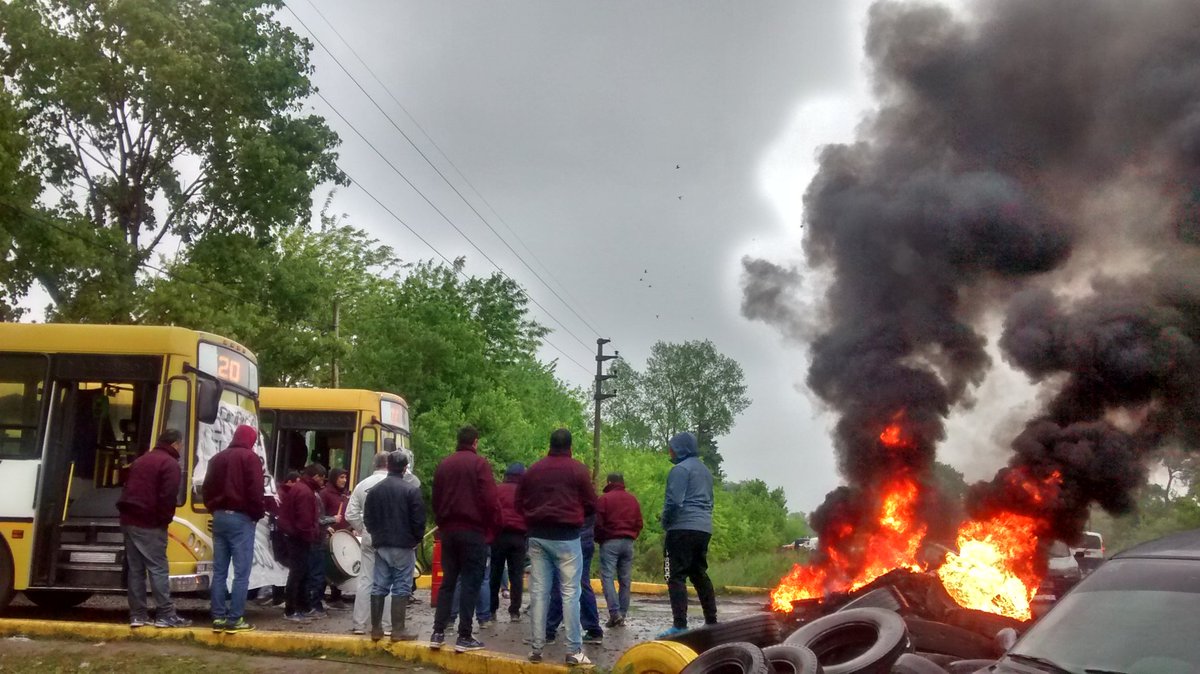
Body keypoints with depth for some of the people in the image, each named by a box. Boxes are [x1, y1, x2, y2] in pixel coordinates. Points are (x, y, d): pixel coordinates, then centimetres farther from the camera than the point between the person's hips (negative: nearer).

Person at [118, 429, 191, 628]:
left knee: (135, 569, 9)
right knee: (158, 569, -6)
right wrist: (165, 519, -7)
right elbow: (168, 496, -17)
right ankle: (165, 615, -6)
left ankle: (137, 615, 10)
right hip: (149, 524, -8)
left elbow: (127, 490, 21)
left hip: (130, 521, 8)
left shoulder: (141, 460, 20)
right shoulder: (170, 464, -7)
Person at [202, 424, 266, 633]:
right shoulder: (250, 457, -7)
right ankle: (235, 620, -6)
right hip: (241, 518, -7)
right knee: (241, 572, -4)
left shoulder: (218, 458, 15)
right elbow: (256, 491, -14)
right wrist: (259, 514, -1)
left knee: (219, 571, 8)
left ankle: (218, 618, 8)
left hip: (219, 517, 7)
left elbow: (206, 489, 17)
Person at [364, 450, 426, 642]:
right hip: (404, 546, -5)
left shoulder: (374, 490, 4)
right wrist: (417, 539, 5)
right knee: (401, 588, -1)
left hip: (381, 546, 5)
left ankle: (376, 629, 11)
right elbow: (418, 520, -11)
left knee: (378, 587, 9)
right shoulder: (411, 490, -12)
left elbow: (367, 519, 8)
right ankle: (398, 630, -2)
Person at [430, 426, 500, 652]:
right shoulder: (479, 463, -7)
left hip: (448, 530, 6)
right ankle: (464, 637, -3)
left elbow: (436, 500, 14)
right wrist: (492, 527, -2)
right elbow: (489, 500, -14)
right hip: (473, 530, -6)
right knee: (470, 583, -2)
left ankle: (438, 633, 9)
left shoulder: (443, 465, 11)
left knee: (448, 580, 12)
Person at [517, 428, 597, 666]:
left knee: (538, 592, 5)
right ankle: (574, 650, -5)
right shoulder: (577, 469, -4)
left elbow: (519, 503, 11)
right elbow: (591, 505, -1)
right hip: (566, 537, -4)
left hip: (537, 536, 4)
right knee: (570, 592, -3)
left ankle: (536, 648, 5)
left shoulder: (533, 469, 8)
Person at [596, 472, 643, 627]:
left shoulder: (604, 499, -3)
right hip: (628, 543, 5)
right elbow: (639, 523, 11)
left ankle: (614, 613, -19)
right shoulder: (632, 500, 13)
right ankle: (622, 615, 5)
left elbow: (598, 523, -5)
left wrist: (598, 539, 10)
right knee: (625, 580, 7)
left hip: (610, 542, -5)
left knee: (607, 577, -6)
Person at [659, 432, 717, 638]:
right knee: (700, 575, 16)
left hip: (683, 528, -9)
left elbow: (674, 501, -16)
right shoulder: (704, 470, 20)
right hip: (704, 528, 9)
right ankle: (711, 622, 18)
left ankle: (680, 625, -15)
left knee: (676, 576, -8)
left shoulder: (680, 469, -8)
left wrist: (665, 523, -1)